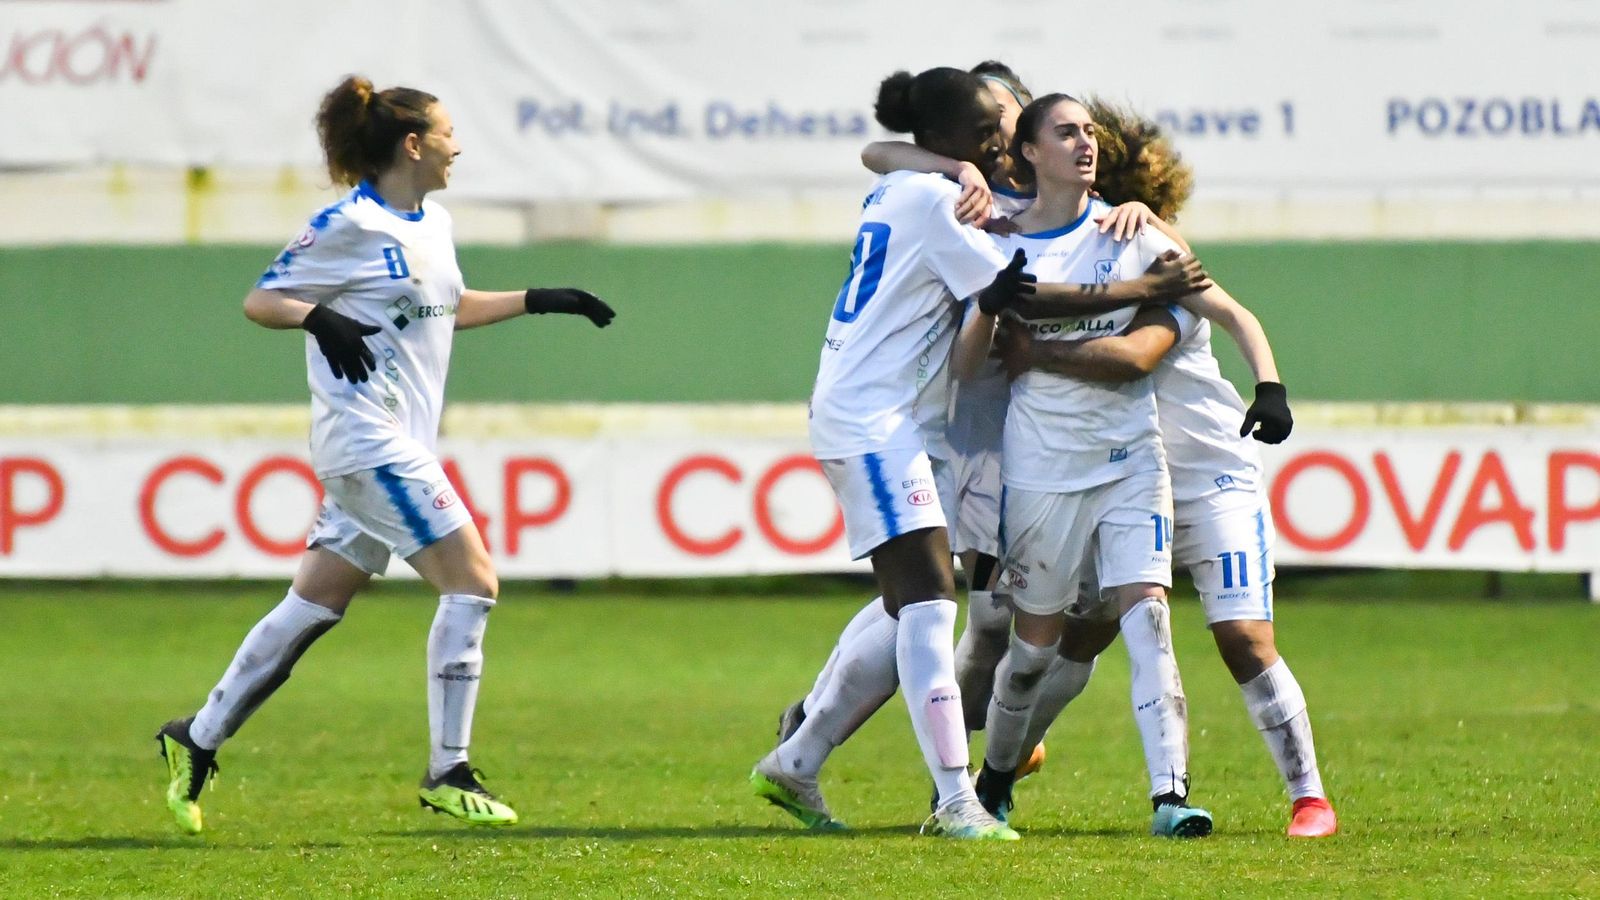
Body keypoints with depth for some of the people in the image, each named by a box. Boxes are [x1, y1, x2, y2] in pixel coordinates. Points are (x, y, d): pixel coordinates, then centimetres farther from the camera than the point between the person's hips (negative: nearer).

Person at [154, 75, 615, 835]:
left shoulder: (434, 225, 14)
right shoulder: (351, 225, -12)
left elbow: (451, 307, 32)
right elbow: (260, 300, -10)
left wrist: (541, 301, 27)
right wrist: (320, 319, -28)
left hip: (400, 445, 9)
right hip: (369, 441, -9)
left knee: (314, 604, 11)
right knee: (472, 581, -12)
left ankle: (196, 741, 18)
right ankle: (447, 774, -8)